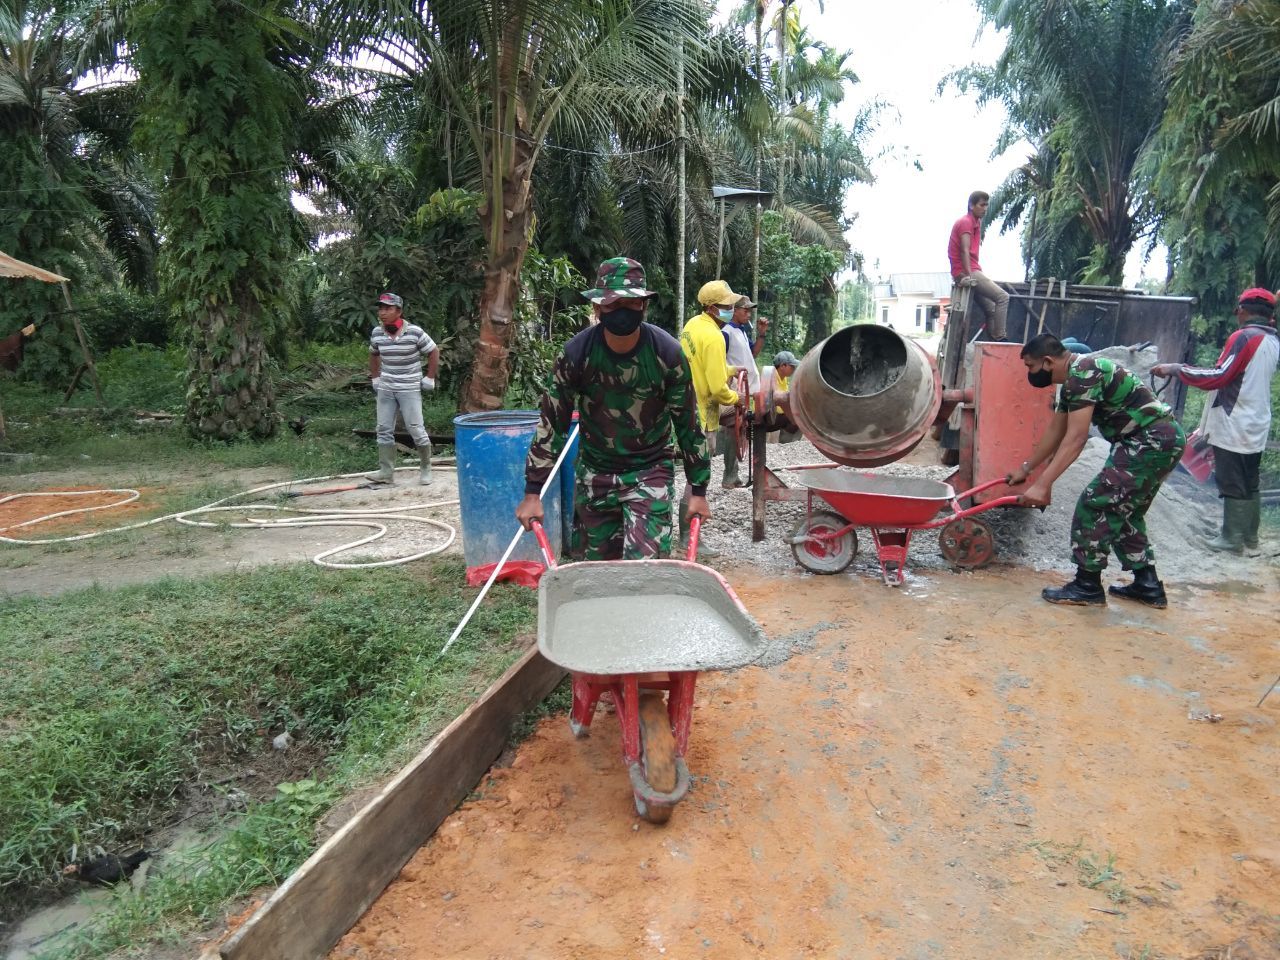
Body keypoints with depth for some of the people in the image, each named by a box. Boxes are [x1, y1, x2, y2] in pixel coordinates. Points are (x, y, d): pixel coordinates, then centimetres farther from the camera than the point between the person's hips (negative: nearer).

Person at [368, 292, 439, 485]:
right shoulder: (376, 333, 0)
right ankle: (386, 472, 9)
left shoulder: (415, 332, -15)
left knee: (416, 430, -4)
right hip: (385, 389, 5)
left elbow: (434, 352, -4)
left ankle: (425, 469, 12)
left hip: (410, 388, -5)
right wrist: (375, 378, 15)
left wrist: (429, 378, -4)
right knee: (384, 430, 3)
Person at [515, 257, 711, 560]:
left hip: (650, 470, -1)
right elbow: (551, 422, -8)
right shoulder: (577, 352, -14)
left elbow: (687, 423, -5)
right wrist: (532, 492, -9)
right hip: (595, 472, 2)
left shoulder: (668, 353, -15)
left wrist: (698, 490, 0)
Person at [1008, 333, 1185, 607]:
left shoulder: (1083, 373, -18)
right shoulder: (1072, 381, 14)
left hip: (1153, 440, -11)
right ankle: (1147, 585, 26)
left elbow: (1075, 437, -25)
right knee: (1124, 511, 19)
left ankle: (1087, 586, 2)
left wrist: (1043, 484, -27)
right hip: (1162, 440, 11)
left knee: (1095, 505, -7)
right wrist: (1025, 468, 31)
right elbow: (1055, 432, 24)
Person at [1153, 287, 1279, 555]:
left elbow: (1219, 376, -22)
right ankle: (1250, 539, 21)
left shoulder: (1243, 337, -16)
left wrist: (1176, 369, -19)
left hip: (1234, 428, -8)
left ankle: (1233, 539, 5)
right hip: (1256, 429, 8)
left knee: (1232, 485, -1)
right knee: (1250, 485, 15)